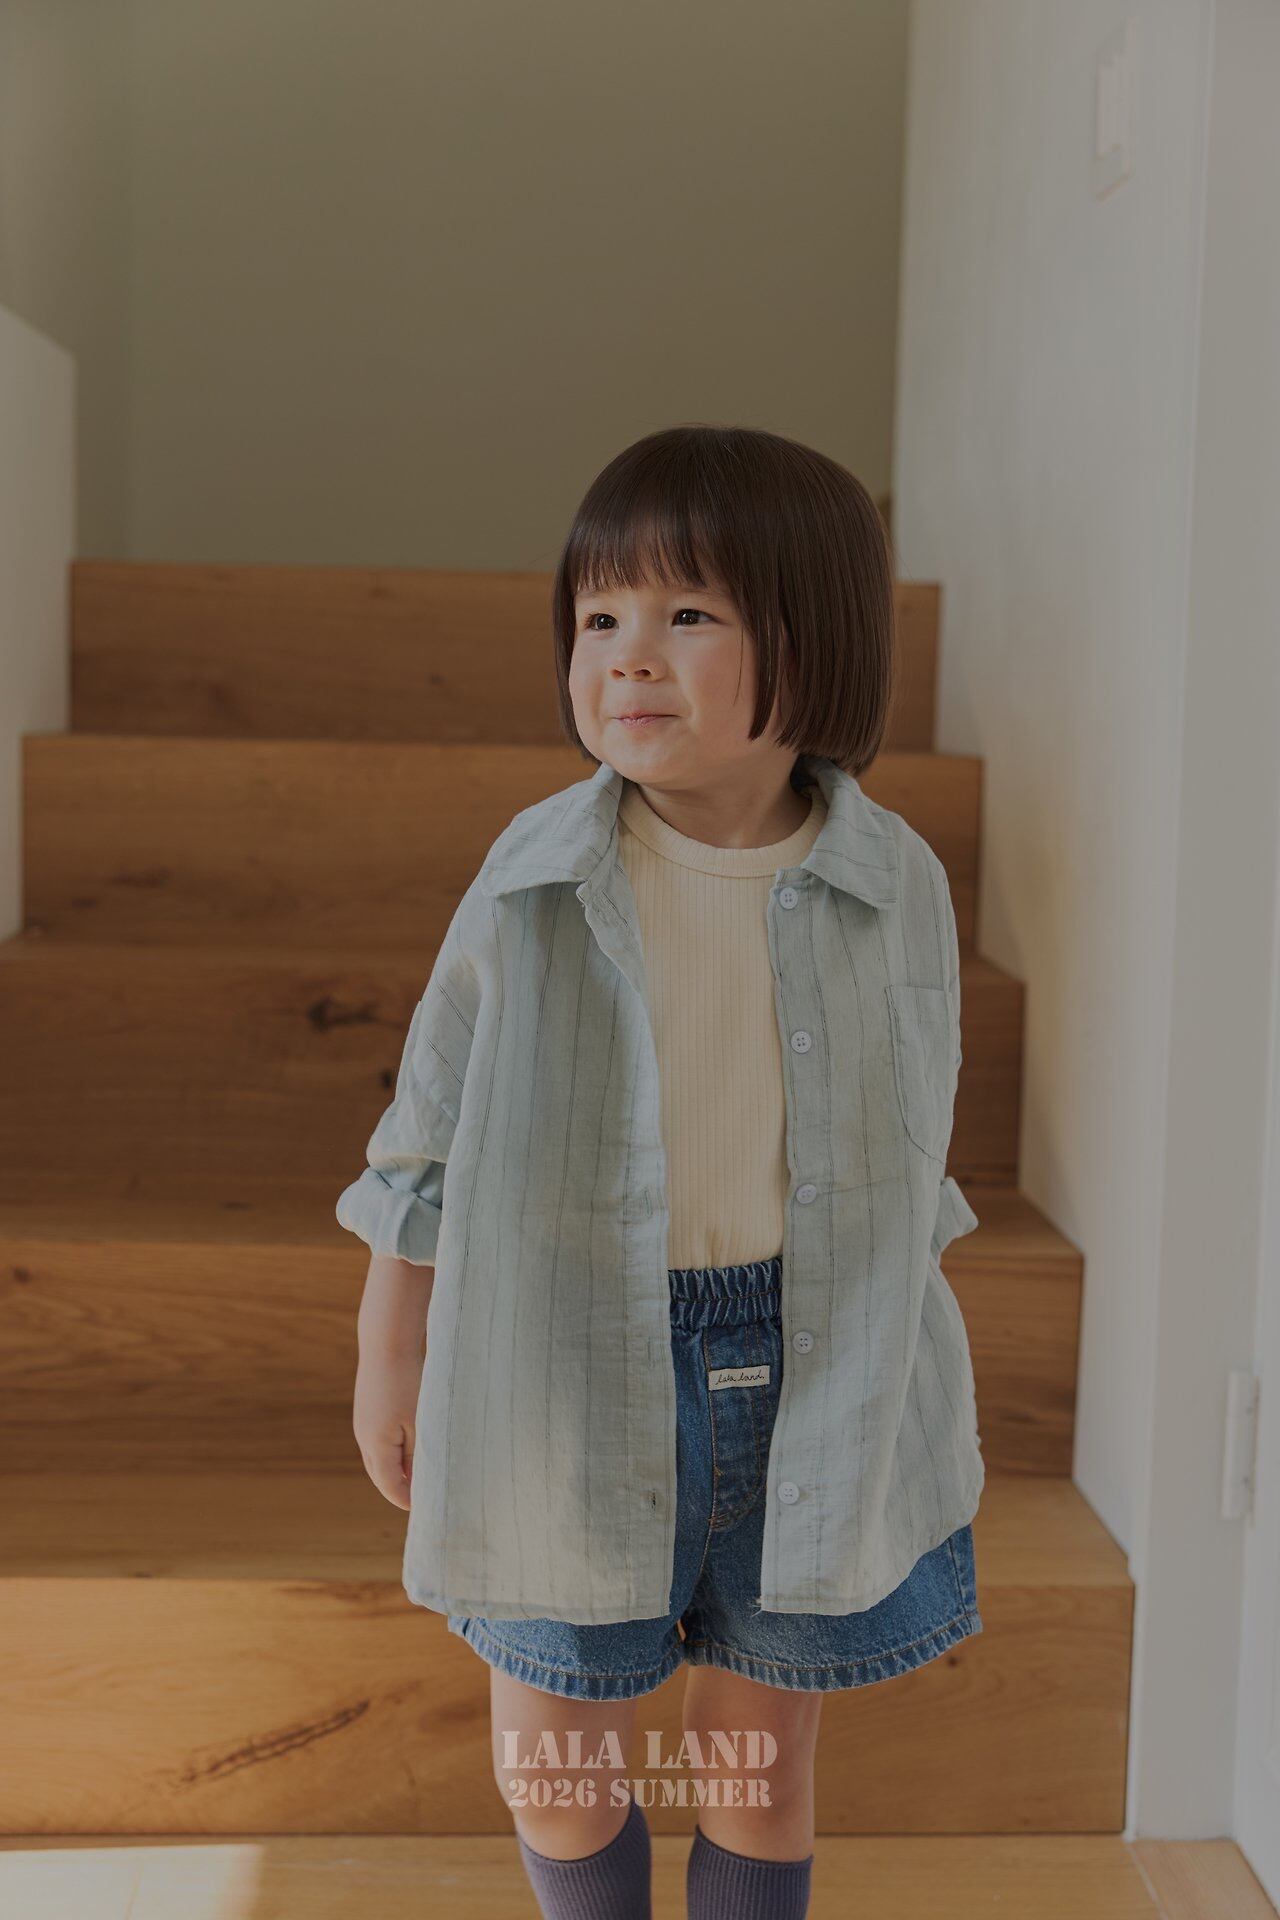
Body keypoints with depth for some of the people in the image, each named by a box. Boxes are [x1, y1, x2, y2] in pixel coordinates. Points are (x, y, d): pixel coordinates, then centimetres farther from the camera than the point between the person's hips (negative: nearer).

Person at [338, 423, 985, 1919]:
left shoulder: (895, 882, -8)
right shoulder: (534, 874, -10)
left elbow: (912, 1153, 4)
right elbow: (431, 1129, -1)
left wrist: (881, 1373, 10)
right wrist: (391, 1356, 5)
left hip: (810, 1378, 0)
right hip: (576, 1370, 0)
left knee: (762, 1754, 16)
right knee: (551, 1742, 16)